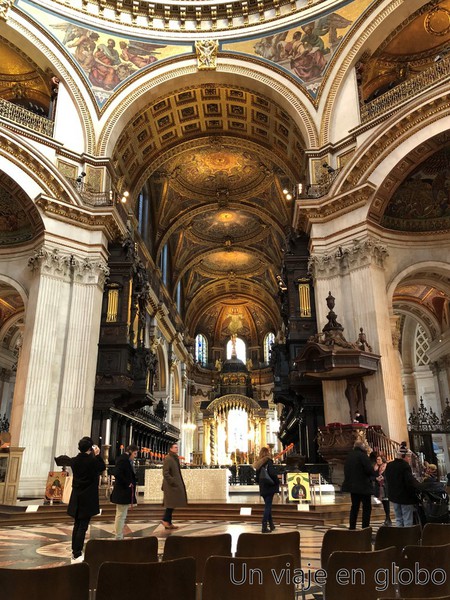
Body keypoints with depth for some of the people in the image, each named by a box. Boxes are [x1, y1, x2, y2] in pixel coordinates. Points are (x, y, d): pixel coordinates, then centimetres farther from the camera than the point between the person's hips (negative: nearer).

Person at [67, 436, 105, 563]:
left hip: (76, 498, 6)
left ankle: (75, 551, 29)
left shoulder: (74, 460, -2)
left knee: (77, 525, 18)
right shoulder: (92, 461, -18)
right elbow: (103, 467, -1)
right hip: (88, 498, -6)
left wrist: (93, 456, 9)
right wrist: (97, 455, 2)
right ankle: (77, 555, 0)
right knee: (83, 526, 0)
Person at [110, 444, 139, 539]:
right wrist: (127, 483, -20)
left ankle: (118, 536, 28)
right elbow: (117, 473, -28)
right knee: (121, 515, -2)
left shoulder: (125, 459, 11)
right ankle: (119, 537, 6)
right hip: (123, 492, -11)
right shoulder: (123, 460, -19)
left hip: (123, 492, 11)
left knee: (121, 515, 18)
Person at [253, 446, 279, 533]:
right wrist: (277, 483, -7)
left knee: (268, 506, 17)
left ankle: (271, 525, 26)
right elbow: (273, 474, -19)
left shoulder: (258, 463, 10)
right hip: (269, 487, -7)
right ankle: (264, 527, -6)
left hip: (262, 488, 7)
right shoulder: (268, 461, -11)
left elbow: (257, 477, 12)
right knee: (268, 506, -4)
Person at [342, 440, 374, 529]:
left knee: (354, 506, 16)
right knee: (367, 507, 2)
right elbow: (370, 470, -18)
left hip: (351, 485, 7)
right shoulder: (362, 455, -16)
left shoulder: (349, 455, 7)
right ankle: (365, 528, -2)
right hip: (363, 486, -7)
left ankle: (352, 527, 18)